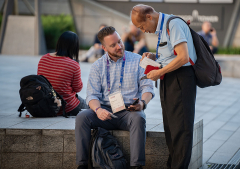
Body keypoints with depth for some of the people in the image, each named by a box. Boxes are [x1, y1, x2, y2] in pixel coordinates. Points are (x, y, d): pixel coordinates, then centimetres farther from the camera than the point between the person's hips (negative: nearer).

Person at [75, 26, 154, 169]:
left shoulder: (137, 60, 6)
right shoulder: (98, 66, 10)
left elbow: (147, 86, 2)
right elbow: (92, 95, 2)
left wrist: (143, 102, -21)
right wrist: (98, 109, -21)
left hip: (129, 111, -2)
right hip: (105, 111, 2)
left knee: (139, 118, -37)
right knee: (82, 117, -25)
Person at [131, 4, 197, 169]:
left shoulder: (173, 24, -15)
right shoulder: (162, 27, 15)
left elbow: (183, 57, -22)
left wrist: (159, 72, -15)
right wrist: (155, 56, 10)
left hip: (181, 78, -10)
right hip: (168, 81, 10)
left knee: (180, 127, -7)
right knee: (170, 127, 12)